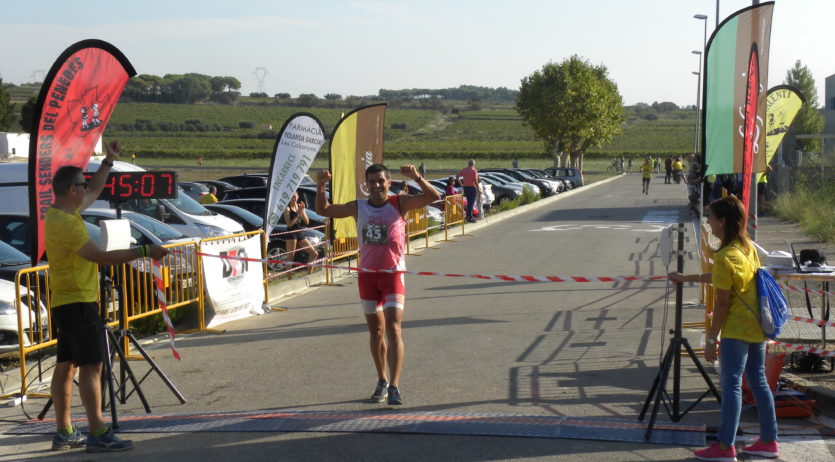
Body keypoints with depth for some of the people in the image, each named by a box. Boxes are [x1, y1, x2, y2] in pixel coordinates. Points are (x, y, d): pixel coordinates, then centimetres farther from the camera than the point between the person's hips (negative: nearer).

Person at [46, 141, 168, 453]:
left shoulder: (61, 213, 10)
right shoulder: (65, 223, -20)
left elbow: (95, 192, 27)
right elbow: (101, 257, -24)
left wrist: (109, 161, 24)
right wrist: (144, 252, -22)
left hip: (66, 302, 10)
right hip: (77, 303, -10)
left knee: (66, 365, 11)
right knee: (91, 366, -11)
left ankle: (64, 433, 16)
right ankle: (98, 435, -12)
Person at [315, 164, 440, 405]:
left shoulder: (399, 203, -3)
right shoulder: (358, 207, 5)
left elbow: (433, 197, -12)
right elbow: (323, 210, 8)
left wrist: (417, 177, -27)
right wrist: (320, 186, -8)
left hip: (393, 273, -3)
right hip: (367, 274, 3)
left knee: (393, 328, -13)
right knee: (375, 331, 11)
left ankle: (394, 386, -14)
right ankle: (382, 382, 24)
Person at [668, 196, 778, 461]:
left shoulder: (725, 256, -18)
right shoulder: (749, 248, 9)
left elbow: (722, 302, -17)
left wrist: (711, 339, -11)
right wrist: (685, 278, 30)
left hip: (736, 330, -9)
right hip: (757, 327, 9)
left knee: (730, 384, -4)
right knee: (758, 382, 13)